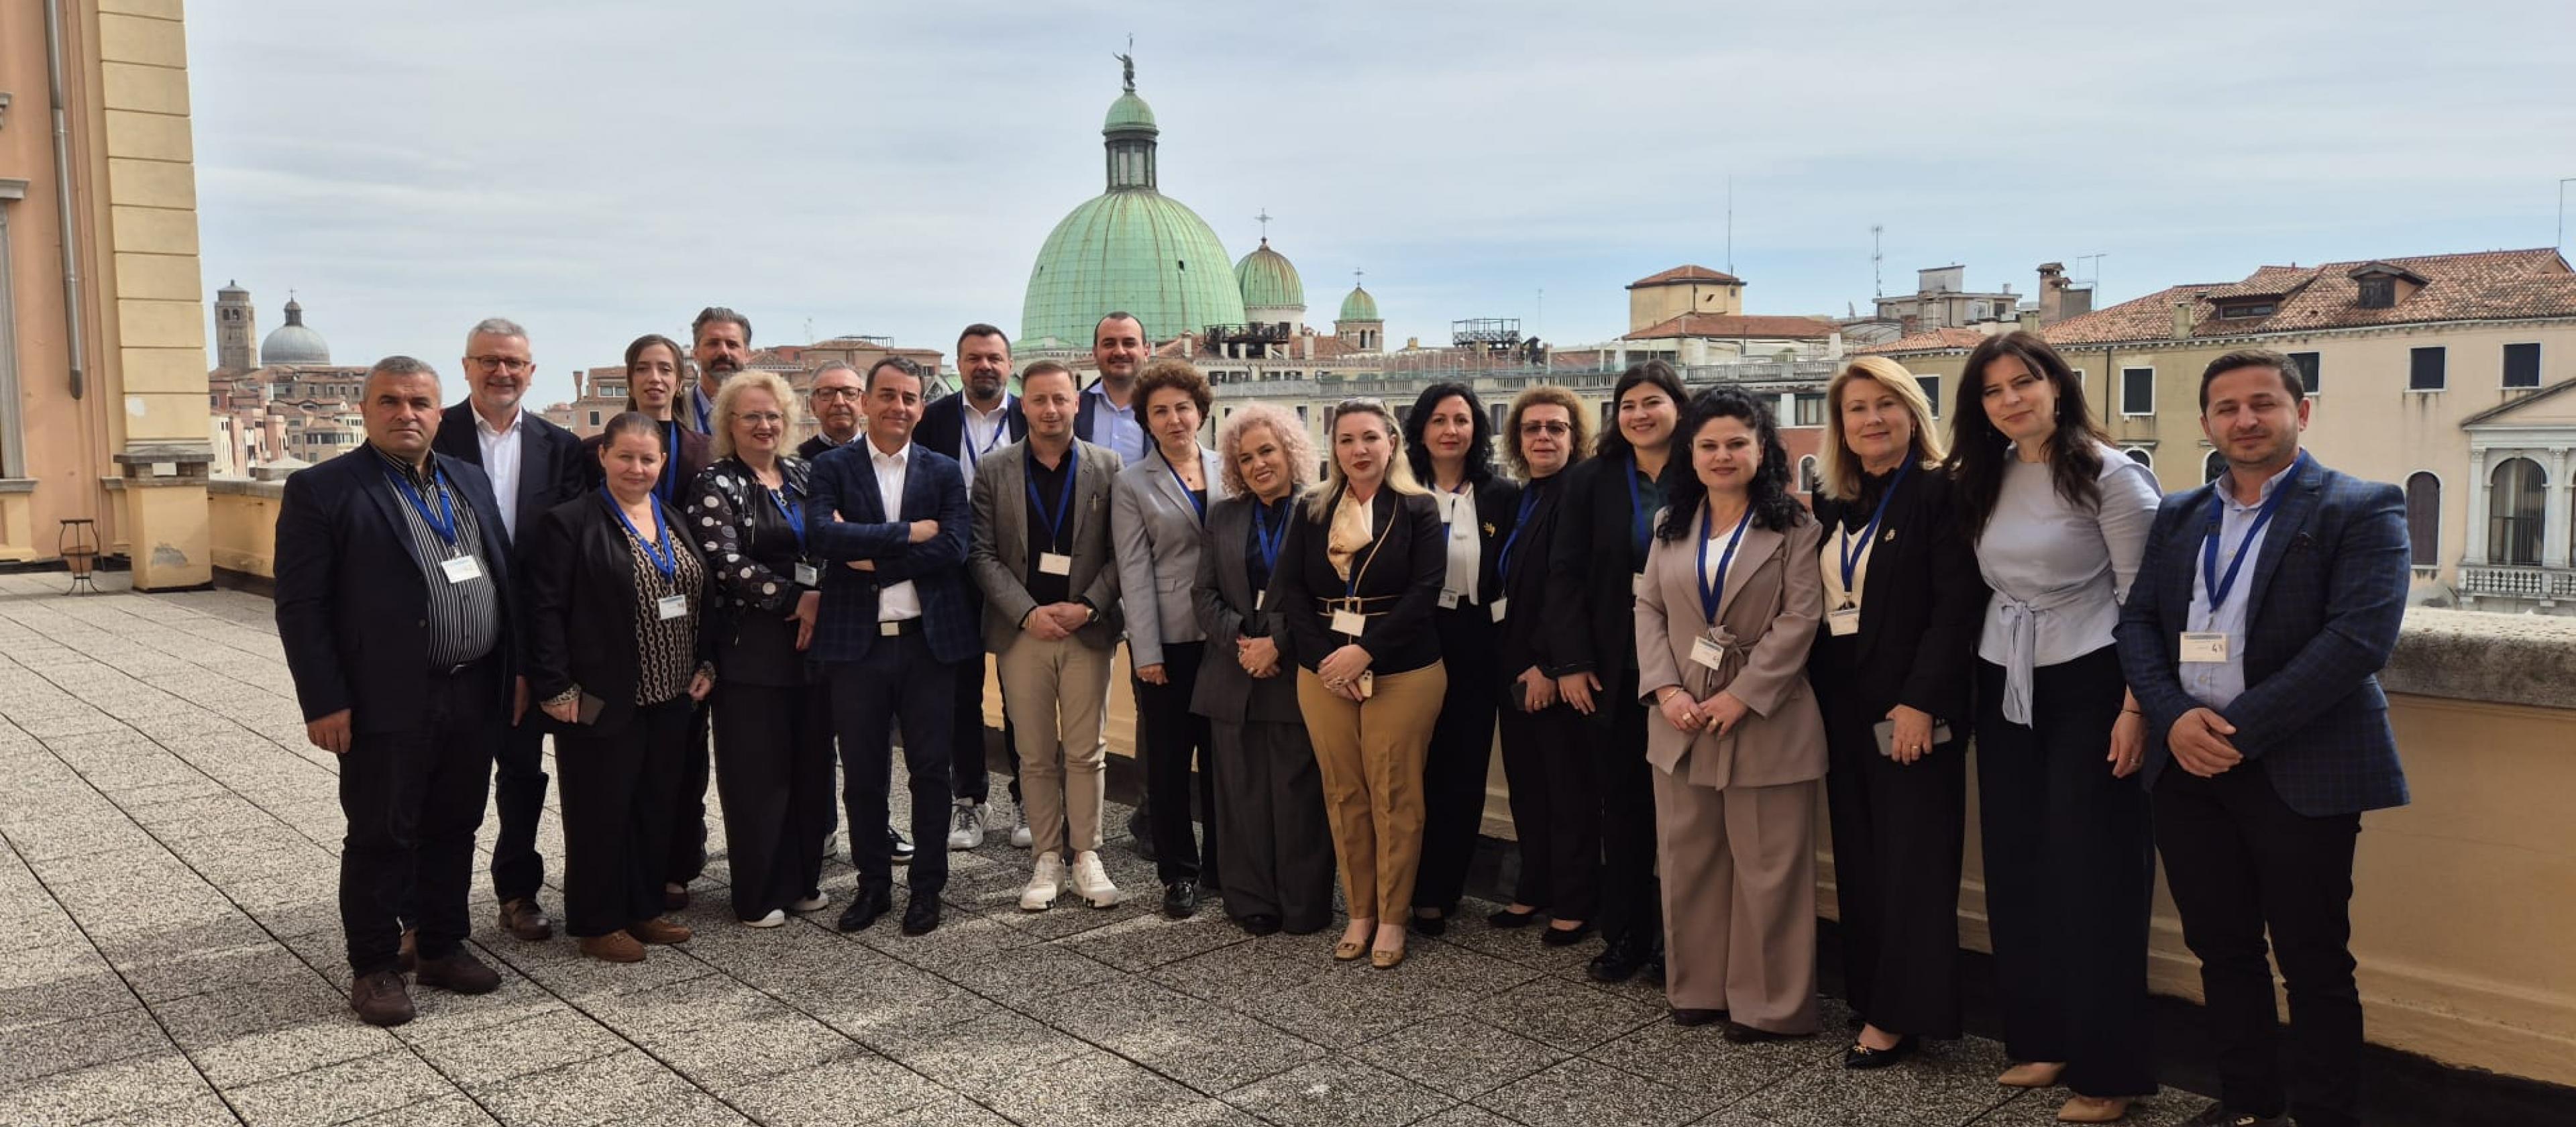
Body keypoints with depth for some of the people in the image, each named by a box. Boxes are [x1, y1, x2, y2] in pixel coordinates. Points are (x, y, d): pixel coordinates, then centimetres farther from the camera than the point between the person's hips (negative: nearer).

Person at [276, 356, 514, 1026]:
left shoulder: (470, 482, 13)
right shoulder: (323, 490, -5)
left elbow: (504, 578, 15)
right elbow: (301, 606, -9)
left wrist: (517, 670, 9)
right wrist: (324, 702, -13)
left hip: (475, 697, 5)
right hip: (386, 704, -5)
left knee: (454, 832, 14)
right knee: (381, 839, 5)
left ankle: (444, 948, 28)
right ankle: (374, 967, 18)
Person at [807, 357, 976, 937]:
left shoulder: (944, 472, 6)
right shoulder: (833, 468, 3)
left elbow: (953, 547, -8)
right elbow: (825, 535, -15)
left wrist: (872, 557, -12)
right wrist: (908, 533, -14)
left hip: (928, 639, 0)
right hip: (857, 641, 0)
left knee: (930, 769, 6)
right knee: (862, 773, 8)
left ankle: (927, 885, 19)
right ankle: (873, 884, 23)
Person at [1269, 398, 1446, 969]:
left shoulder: (1417, 510, -1)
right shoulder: (1311, 511, 8)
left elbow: (1424, 592, -9)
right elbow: (1289, 589, 2)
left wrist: (1363, 651, -16)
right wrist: (1324, 657, -10)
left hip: (1402, 672, -3)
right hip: (1324, 671, 3)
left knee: (1395, 796, 0)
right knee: (1343, 794, 7)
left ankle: (1392, 917, 12)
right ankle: (1359, 912, 18)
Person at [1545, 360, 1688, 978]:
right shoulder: (1592, 480, 5)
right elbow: (1565, 575, 2)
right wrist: (1571, 663, -6)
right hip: (1611, 667, 2)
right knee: (1623, 800, 7)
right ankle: (1625, 934, 16)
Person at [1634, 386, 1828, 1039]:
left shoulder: (1793, 528, -2)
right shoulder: (1672, 527, 12)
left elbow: (1799, 620, -10)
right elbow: (1649, 609, 8)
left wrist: (1742, 695, -16)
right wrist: (1666, 689, -7)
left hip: (1765, 721, -5)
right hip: (1682, 720, 5)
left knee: (1768, 868, 1)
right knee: (1688, 859, 11)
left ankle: (1769, 1003, 13)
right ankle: (1698, 987, 24)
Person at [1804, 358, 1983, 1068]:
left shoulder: (1940, 494, -8)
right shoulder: (1831, 504, 12)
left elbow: (1958, 607, -15)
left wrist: (1920, 702, -20)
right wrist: (1812, 694, 6)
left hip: (1911, 707, -7)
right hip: (1841, 703, 7)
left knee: (1911, 861, -1)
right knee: (1858, 858, 10)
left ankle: (1898, 1015, 6)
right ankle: (1869, 995, 19)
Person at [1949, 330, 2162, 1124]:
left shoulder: (2110, 474, -9)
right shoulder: (1982, 478, 8)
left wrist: (2135, 707, -15)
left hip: (2087, 687, -6)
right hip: (2003, 688, 6)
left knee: (2091, 872, -1)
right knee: (2016, 865, 9)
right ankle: (2039, 1037, 22)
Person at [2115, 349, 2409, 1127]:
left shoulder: (2363, 509, -4)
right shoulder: (2177, 516, 13)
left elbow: (2360, 637, -16)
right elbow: (2137, 623, 7)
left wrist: (2243, 729, -19)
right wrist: (2174, 717, -12)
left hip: (2299, 770, -5)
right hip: (2188, 767, 5)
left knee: (2314, 964, 5)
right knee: (2222, 949, 15)